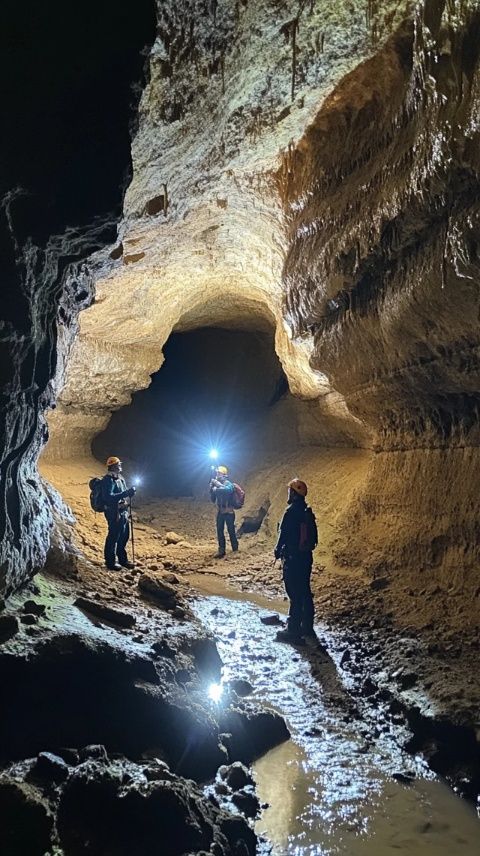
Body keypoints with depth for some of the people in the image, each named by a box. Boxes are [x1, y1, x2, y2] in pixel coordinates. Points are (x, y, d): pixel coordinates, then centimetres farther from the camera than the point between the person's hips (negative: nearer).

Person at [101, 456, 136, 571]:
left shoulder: (120, 478, 13)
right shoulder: (108, 480, -16)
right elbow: (108, 497, -28)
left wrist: (130, 492, 3)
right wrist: (125, 493, -30)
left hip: (123, 511, 9)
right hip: (114, 512, -9)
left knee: (124, 536, 17)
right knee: (113, 537, 0)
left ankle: (122, 559, 30)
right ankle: (110, 562, 11)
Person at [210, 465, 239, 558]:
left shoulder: (228, 484, -11)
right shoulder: (216, 484, 7)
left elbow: (228, 489, -37)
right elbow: (213, 500, 10)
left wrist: (217, 488, -31)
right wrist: (212, 490, -6)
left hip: (228, 512, -6)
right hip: (220, 512, 6)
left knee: (231, 531, 1)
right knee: (220, 531, 4)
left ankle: (235, 550, 14)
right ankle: (221, 550, 8)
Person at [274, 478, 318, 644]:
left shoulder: (291, 512, -17)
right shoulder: (308, 512, 9)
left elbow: (284, 534, -15)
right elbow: (313, 536, 15)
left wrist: (278, 550, -2)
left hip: (292, 558, -8)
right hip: (306, 557, 8)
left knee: (295, 594, -4)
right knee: (305, 593, 14)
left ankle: (294, 630, 2)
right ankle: (307, 628, 23)